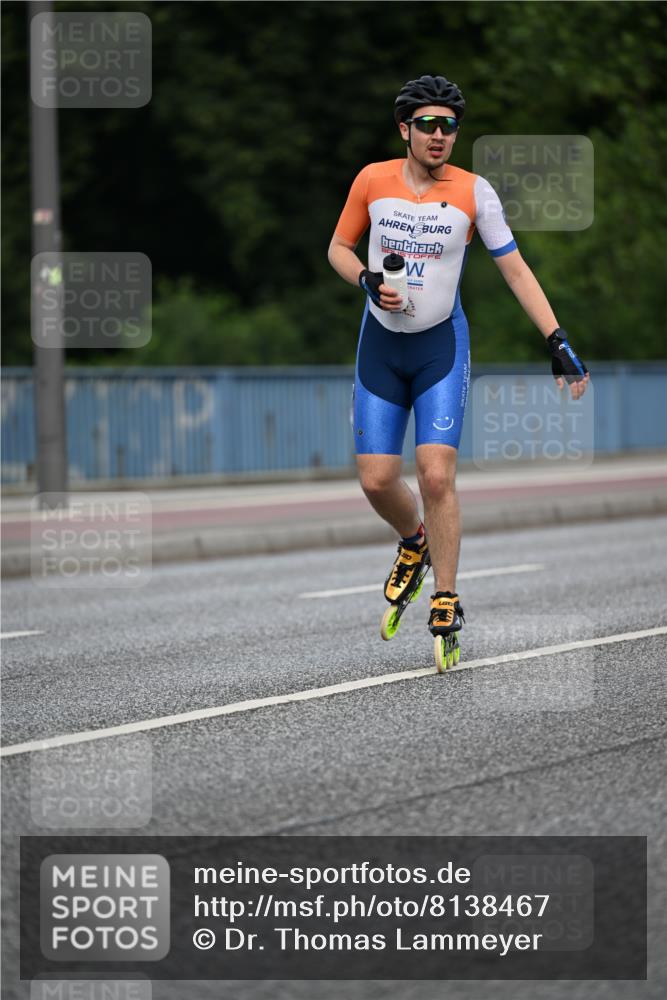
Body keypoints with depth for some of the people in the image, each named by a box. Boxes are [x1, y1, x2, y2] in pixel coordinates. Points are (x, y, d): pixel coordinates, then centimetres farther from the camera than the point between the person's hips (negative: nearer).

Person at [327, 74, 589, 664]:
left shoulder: (473, 191, -7)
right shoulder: (372, 180, -3)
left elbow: (515, 268, -4)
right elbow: (339, 248, 10)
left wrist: (558, 342, -9)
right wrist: (368, 281, -12)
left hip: (442, 347, -2)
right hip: (381, 345, 2)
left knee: (436, 477, -14)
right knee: (376, 480, -3)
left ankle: (446, 604, -1)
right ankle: (415, 543, 30)